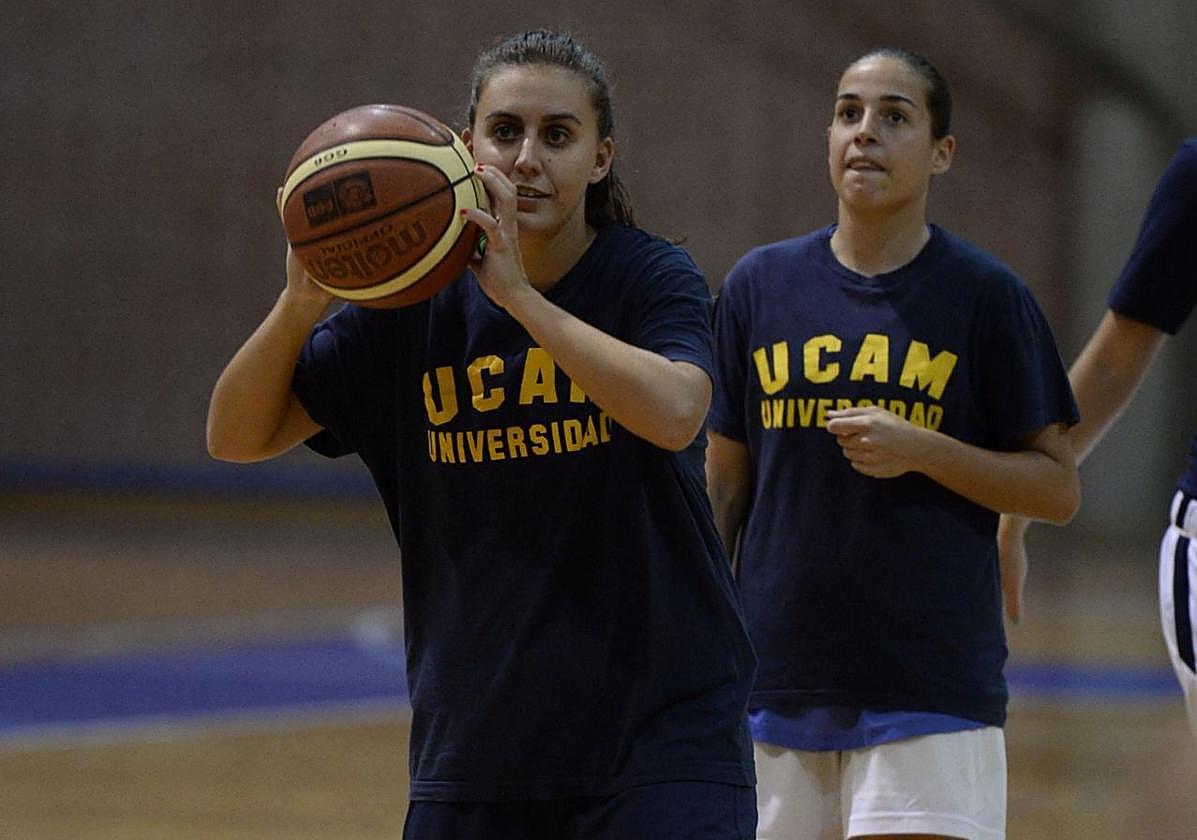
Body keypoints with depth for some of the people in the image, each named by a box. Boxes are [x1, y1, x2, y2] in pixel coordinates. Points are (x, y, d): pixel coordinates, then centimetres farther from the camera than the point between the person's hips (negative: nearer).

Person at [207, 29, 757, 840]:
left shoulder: (653, 279, -6)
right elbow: (236, 437, 0)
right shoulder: (418, 301, 2)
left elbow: (674, 414, -27)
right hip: (474, 741, 3)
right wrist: (302, 300, -18)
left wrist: (517, 295, -29)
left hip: (660, 736, -3)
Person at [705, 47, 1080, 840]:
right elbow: (726, 485, 13)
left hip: (932, 688, -3)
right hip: (778, 678, 3)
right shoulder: (760, 285, 7)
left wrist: (920, 451, -15)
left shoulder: (985, 294, -1)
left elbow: (1059, 489, -1)